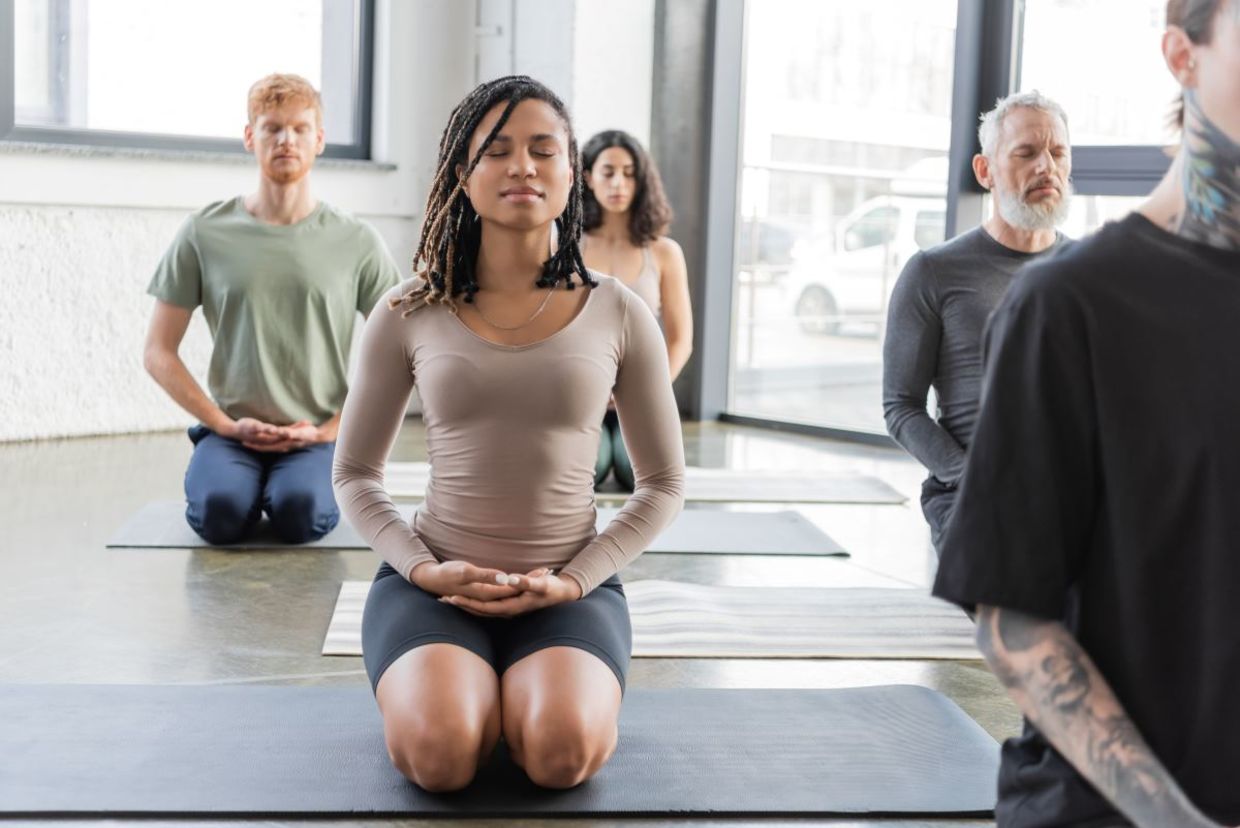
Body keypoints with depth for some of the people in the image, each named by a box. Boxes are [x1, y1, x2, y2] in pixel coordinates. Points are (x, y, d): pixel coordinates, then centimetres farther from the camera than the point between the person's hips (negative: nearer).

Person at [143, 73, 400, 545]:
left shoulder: (356, 243, 3)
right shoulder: (204, 234, 3)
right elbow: (159, 354, 4)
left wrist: (329, 430, -6)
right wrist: (226, 425, -6)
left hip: (317, 436, 0)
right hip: (231, 431, 1)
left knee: (300, 514, -30)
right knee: (220, 512, -28)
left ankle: (327, 485, 7)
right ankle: (250, 485, 8)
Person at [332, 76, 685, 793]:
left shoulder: (618, 315, 2)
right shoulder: (410, 316, 2)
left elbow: (665, 483, 8)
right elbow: (356, 472, 11)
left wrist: (573, 581, -6)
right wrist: (424, 570, -7)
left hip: (571, 587, 0)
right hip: (435, 582, 0)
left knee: (563, 752, -29)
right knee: (439, 753, -28)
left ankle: (547, 691, 8)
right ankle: (437, 682, 8)